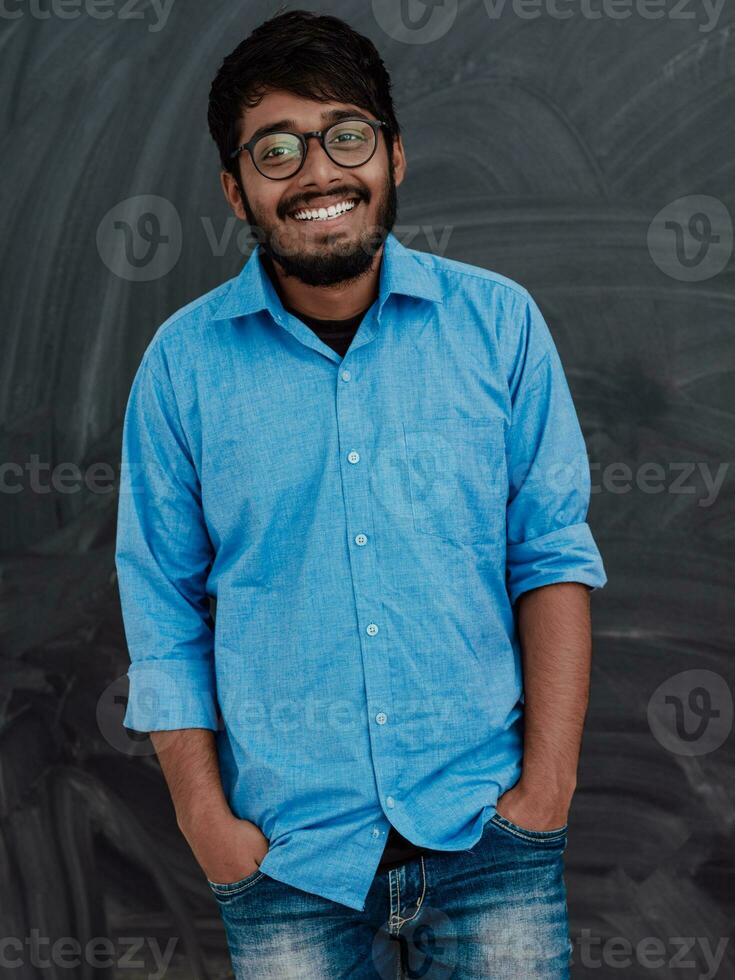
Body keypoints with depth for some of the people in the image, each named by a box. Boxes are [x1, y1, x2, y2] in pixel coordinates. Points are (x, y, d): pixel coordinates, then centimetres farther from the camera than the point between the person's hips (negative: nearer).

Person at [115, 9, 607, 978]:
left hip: (486, 835, 0)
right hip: (289, 856, 0)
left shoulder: (499, 323, -1)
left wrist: (549, 780, -6)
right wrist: (207, 820, -3)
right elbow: (165, 615, 2)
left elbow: (554, 556, 0)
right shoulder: (183, 361, -2)